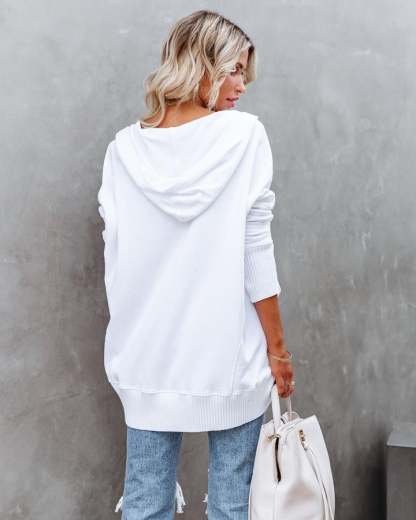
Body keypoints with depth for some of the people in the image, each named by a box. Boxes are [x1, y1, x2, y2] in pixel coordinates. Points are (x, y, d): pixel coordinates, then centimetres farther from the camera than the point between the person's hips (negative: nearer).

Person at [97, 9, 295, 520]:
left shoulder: (124, 148, 2)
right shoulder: (244, 134, -7)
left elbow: (115, 258, 4)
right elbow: (256, 252, -9)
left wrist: (133, 339, 15)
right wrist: (277, 347, 0)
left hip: (147, 358, 3)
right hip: (229, 354, -3)